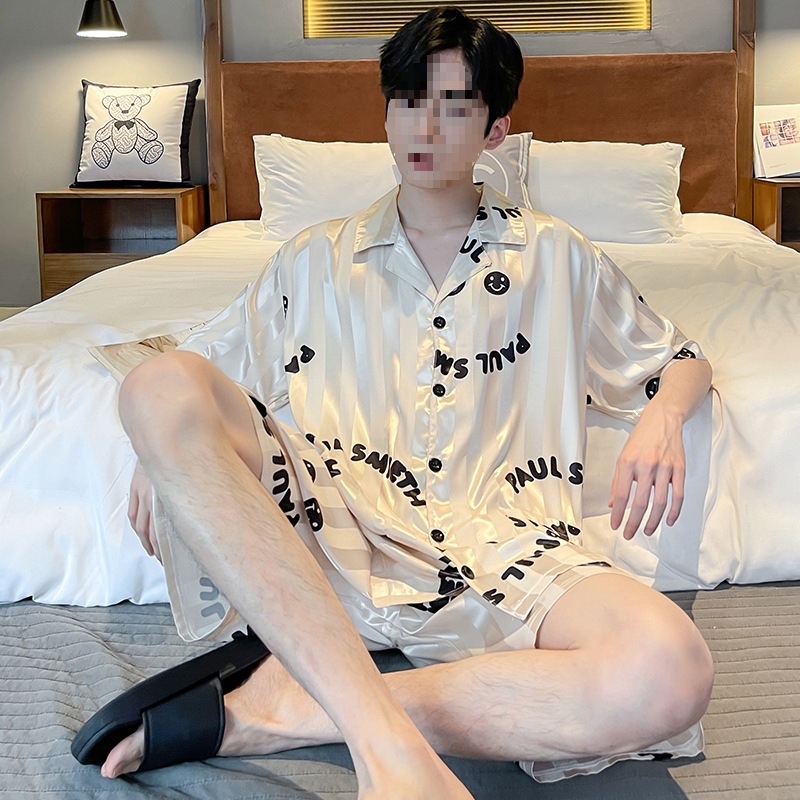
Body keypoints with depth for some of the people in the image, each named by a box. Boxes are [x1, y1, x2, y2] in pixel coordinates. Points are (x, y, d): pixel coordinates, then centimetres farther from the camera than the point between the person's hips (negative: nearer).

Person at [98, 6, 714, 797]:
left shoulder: (556, 257, 20)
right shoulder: (315, 260, 22)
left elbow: (683, 360, 24)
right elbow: (204, 370, 23)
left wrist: (662, 418, 0)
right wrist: (162, 445, 0)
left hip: (496, 549, 0)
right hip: (334, 522, 1)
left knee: (671, 674, -33)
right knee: (159, 385, -28)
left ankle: (285, 711, -28)